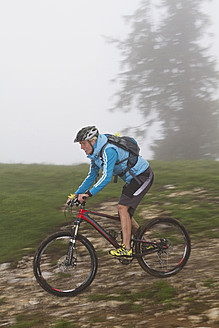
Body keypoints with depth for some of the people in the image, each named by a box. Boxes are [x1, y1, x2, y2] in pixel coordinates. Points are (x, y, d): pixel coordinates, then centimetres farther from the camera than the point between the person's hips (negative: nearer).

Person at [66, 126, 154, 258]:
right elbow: (92, 177, 12)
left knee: (123, 208, -19)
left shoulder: (108, 150, -27)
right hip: (132, 178, 10)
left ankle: (126, 248, -20)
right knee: (125, 212, 9)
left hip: (143, 175, -10)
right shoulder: (95, 153, 4)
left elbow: (106, 177, -35)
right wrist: (76, 194, 5)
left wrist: (89, 193, -38)